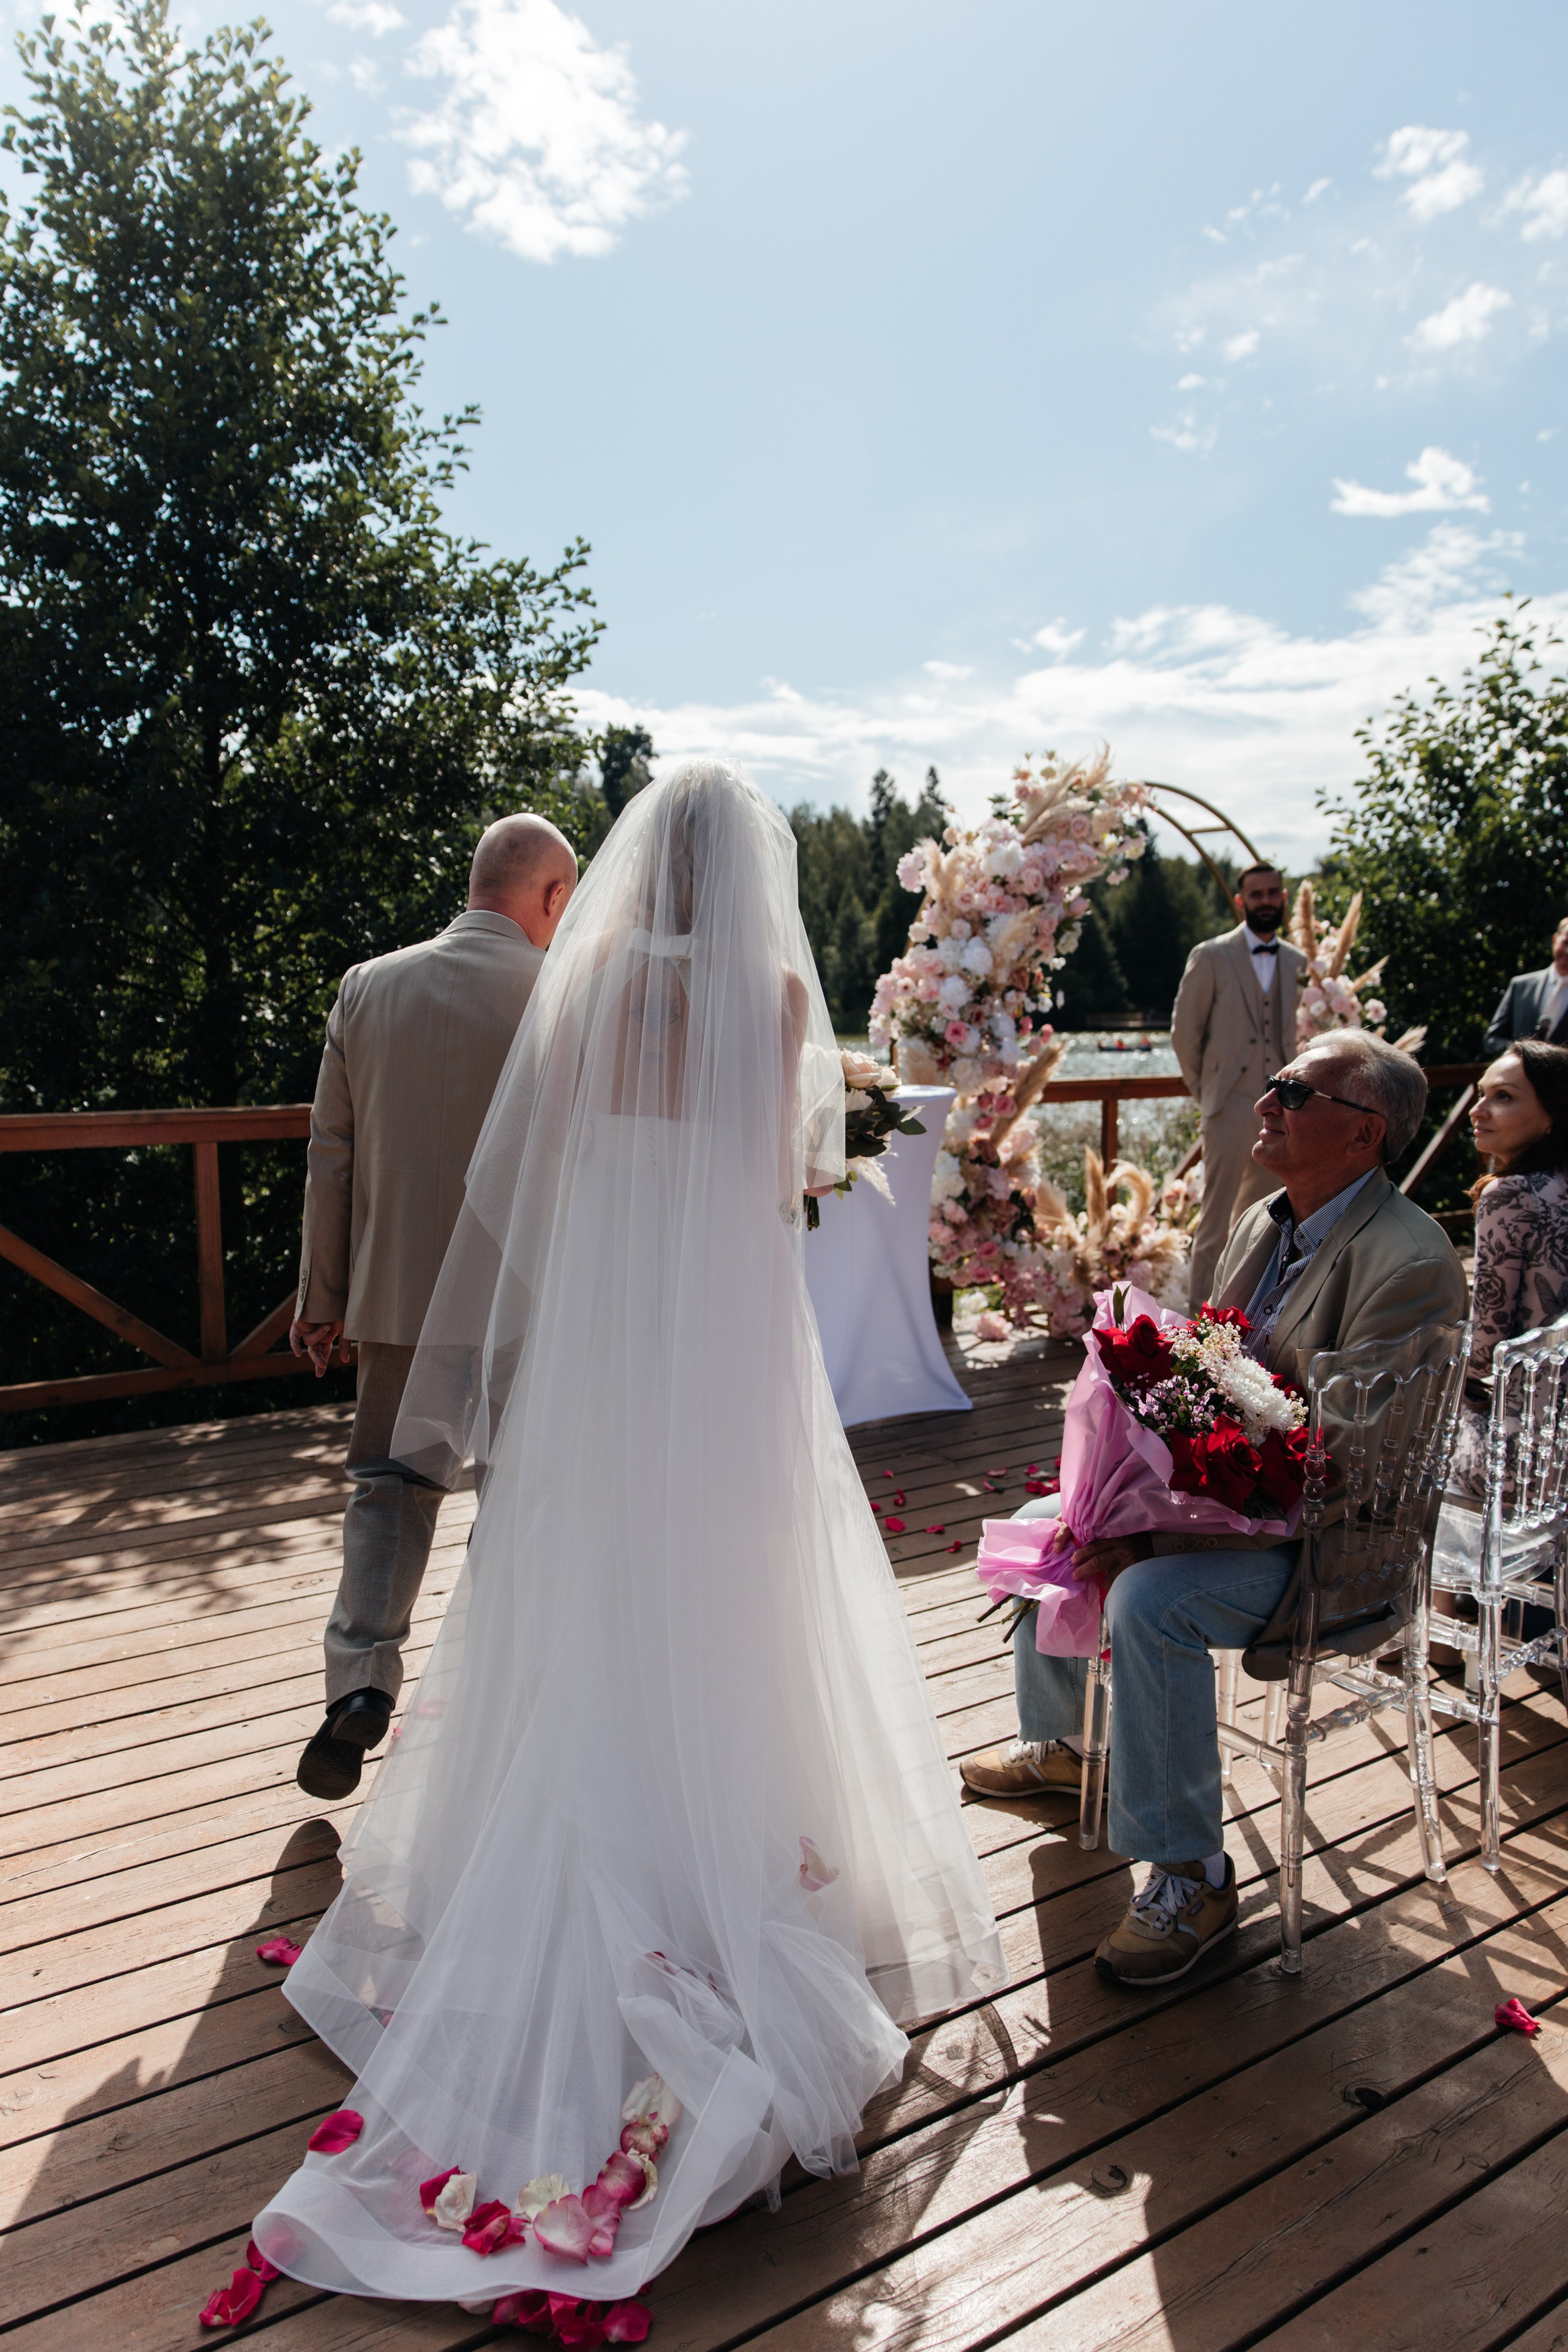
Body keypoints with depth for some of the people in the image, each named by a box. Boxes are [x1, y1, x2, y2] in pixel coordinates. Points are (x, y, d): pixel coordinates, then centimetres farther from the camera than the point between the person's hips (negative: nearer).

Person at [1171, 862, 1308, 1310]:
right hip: (1231, 1103, -5)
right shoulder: (1211, 957, -3)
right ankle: (1202, 1306, 2)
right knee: (1218, 1210, -5)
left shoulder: (1296, 962, 11)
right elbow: (1184, 1030, 1)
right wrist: (1204, 1091, 2)